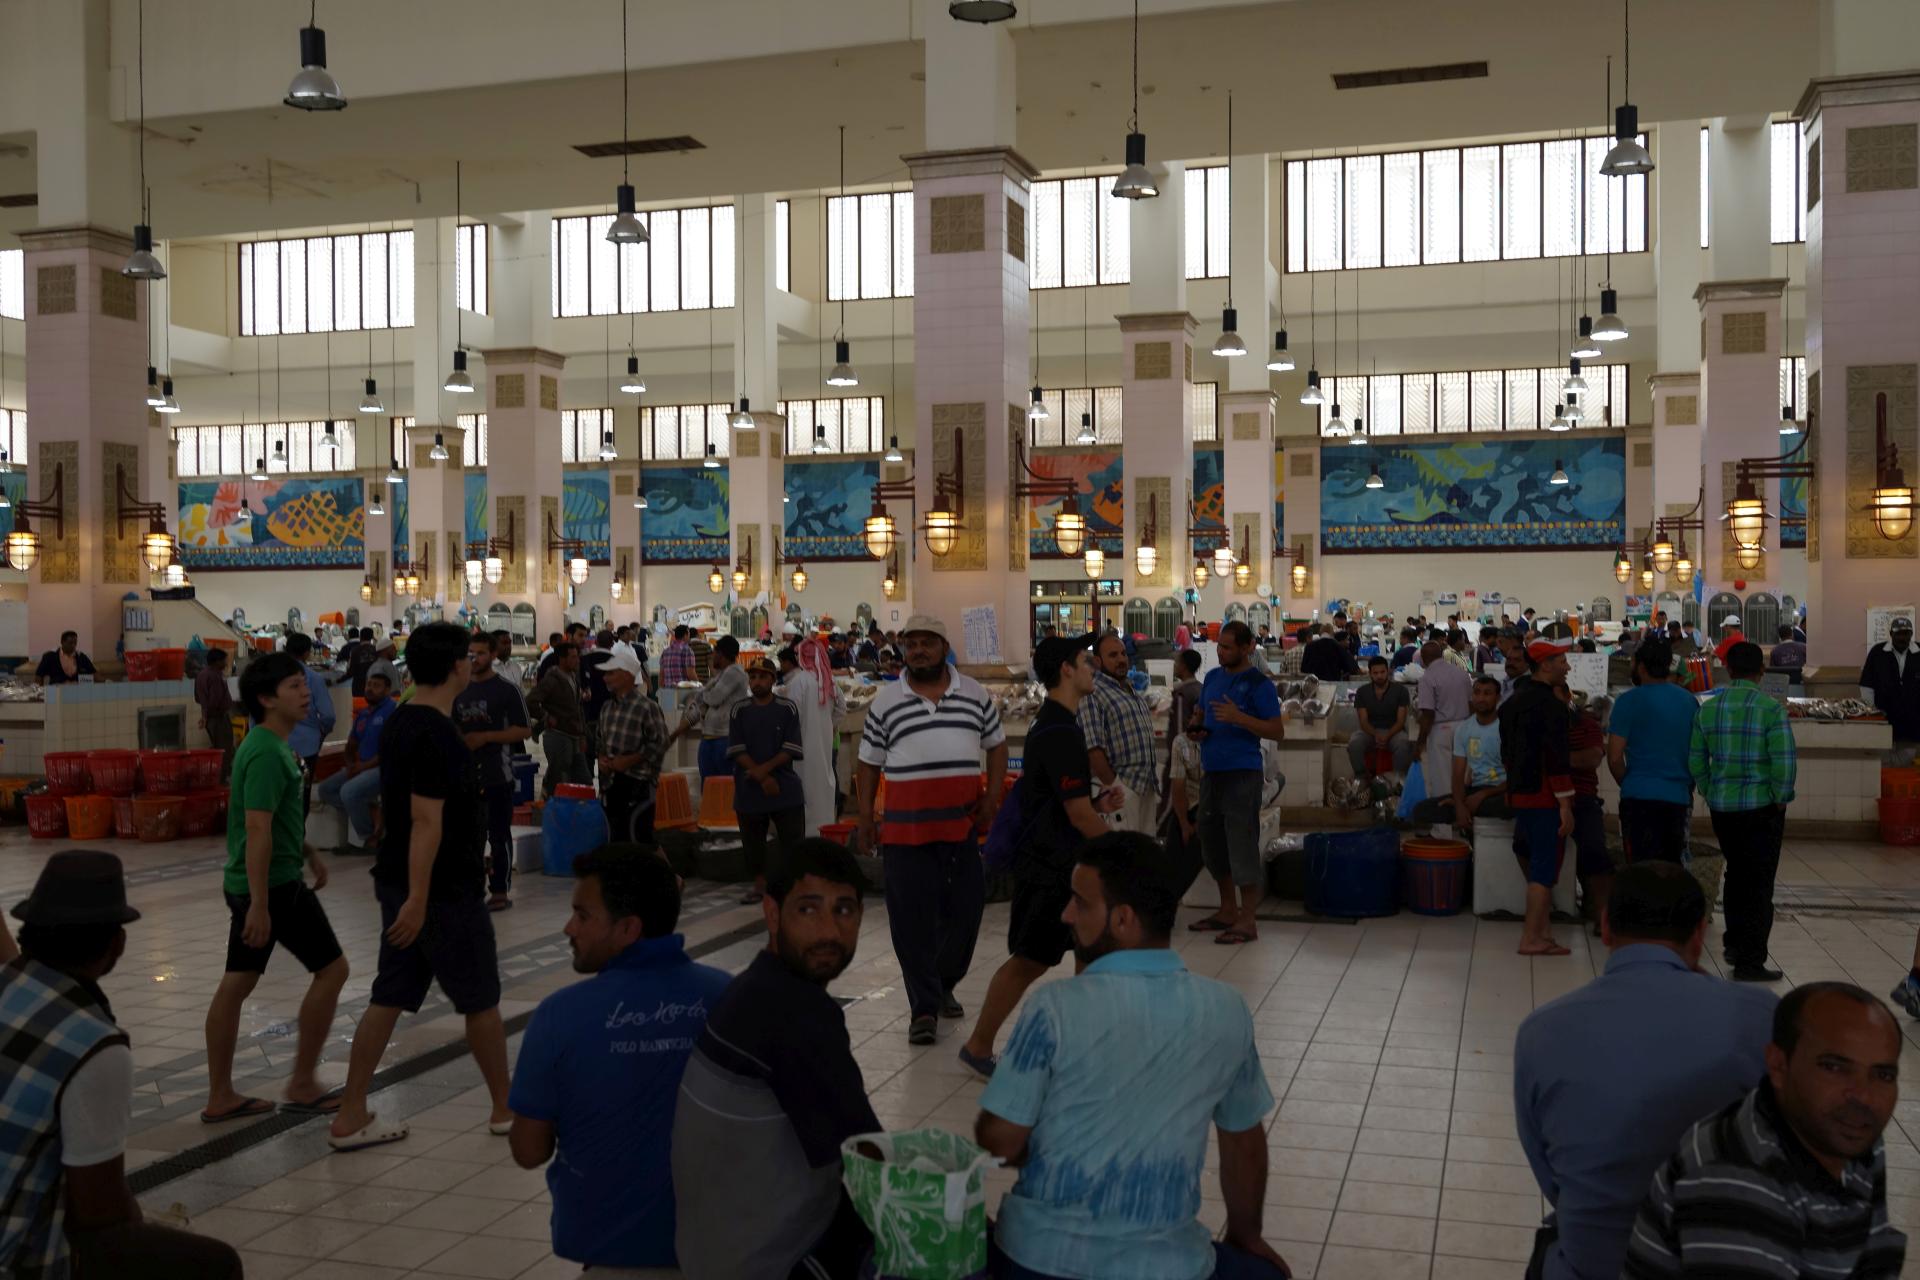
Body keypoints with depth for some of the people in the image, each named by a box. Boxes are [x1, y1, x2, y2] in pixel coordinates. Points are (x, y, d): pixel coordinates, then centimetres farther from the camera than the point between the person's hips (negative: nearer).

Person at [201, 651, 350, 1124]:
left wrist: (309, 853, 27)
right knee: (331, 968, 1)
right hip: (274, 884, -9)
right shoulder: (267, 753, -20)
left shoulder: (268, 745, 11)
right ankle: (302, 1083, 9)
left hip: (246, 885, 10)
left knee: (237, 982, 11)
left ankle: (220, 1097, 17)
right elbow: (257, 829, -25)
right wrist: (259, 905, -26)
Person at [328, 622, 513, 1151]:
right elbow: (427, 820, -25)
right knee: (481, 1000, 6)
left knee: (389, 997, 11)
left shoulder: (399, 725, 9)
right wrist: (418, 897, -27)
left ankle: (350, 1117, 13)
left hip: (402, 883, 9)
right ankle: (506, 1109, 20)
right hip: (442, 889, -9)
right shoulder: (437, 735, -21)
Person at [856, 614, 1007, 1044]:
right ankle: (923, 1007, 6)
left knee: (965, 909, 6)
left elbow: (996, 747, 15)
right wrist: (865, 819, 3)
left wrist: (992, 797, 2)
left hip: (962, 822, 2)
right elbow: (869, 766, 9)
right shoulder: (884, 702, 6)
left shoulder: (975, 694, 9)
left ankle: (943, 984, 29)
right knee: (912, 916, -2)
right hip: (905, 826, -1)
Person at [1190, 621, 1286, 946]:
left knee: (1242, 843, -6)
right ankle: (1228, 910, 27)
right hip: (1212, 770, 8)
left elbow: (1278, 731, -11)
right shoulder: (1212, 677, 13)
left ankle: (1246, 921, -1)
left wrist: (1239, 717, -23)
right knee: (1212, 840, 14)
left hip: (1243, 772, -8)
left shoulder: (1258, 684, -8)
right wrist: (1198, 728, 2)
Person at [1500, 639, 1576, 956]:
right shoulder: (1550, 704, -16)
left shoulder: (1513, 701, 14)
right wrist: (1565, 804, -18)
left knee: (1534, 862, 16)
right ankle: (1532, 938, -3)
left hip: (1519, 795, 9)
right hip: (1544, 797, -9)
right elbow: (1556, 758, -20)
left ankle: (1541, 927, 22)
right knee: (1544, 867, -4)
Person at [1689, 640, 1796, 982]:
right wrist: (1781, 800, -4)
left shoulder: (1708, 708, 1)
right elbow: (1784, 762, -17)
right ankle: (1750, 962, 5)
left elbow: (1695, 761, 4)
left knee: (1736, 874, 22)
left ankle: (1735, 944, 31)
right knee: (1759, 883, 3)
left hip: (1721, 807, 4)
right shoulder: (1770, 709, -13)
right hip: (1761, 806, -4)